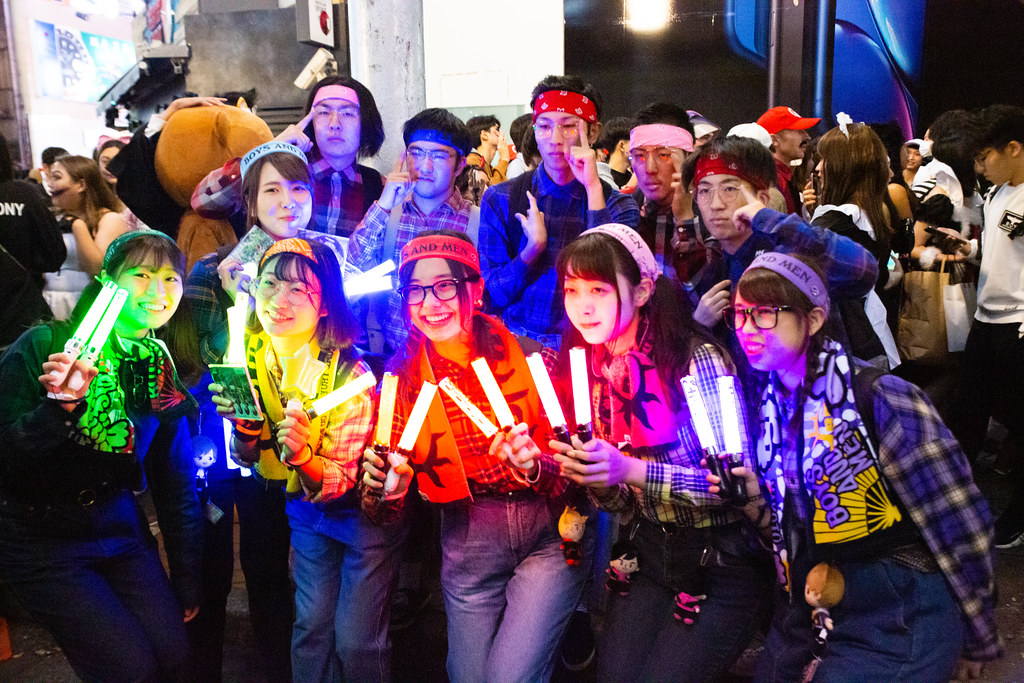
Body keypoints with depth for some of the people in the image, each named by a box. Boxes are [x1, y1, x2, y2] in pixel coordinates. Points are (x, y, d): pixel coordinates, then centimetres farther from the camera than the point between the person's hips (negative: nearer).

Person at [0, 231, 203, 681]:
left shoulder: (164, 373, -1)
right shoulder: (44, 347, -14)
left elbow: (177, 487, 6)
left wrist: (187, 584, 10)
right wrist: (60, 405, -34)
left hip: (118, 527, 4)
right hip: (38, 536, -4)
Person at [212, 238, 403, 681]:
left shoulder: (348, 376, -27)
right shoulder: (250, 356, -11)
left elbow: (342, 482, -22)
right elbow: (248, 459, -2)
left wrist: (303, 458, -42)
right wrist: (242, 426, -23)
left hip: (361, 510, -4)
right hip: (305, 512, 5)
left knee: (355, 642, -1)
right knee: (311, 627, 10)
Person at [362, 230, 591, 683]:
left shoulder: (529, 355, -12)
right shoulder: (404, 378, -5)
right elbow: (385, 513, -1)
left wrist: (535, 467, -29)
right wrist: (380, 488, -23)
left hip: (550, 531, -2)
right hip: (467, 544, 3)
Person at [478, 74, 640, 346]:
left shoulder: (618, 206, 3)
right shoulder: (500, 199, 5)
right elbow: (491, 294, 1)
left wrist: (593, 189, -15)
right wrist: (533, 247, -15)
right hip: (515, 342, 1)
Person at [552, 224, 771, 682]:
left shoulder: (698, 359, -18)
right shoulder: (593, 370, 0)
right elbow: (622, 503, 6)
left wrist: (631, 470, -29)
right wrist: (596, 481, -16)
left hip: (723, 561, -5)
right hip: (651, 554, 5)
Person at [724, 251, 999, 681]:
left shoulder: (879, 398, -19)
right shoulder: (767, 406, 1)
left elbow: (959, 526, -12)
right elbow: (788, 529, 8)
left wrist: (978, 641, -1)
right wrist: (752, 501, -13)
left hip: (896, 622, -6)